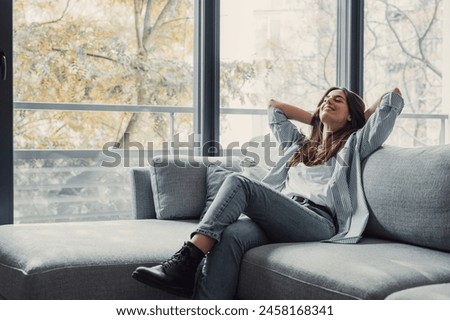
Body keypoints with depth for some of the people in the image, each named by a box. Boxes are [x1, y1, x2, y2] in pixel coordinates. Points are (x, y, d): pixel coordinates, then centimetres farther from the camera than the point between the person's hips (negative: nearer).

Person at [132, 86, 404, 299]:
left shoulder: (354, 144, 23)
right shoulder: (300, 145, 39)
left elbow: (394, 99, 19)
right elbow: (275, 107, 51)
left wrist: (358, 119, 33)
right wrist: (316, 119, 47)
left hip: (319, 222, -5)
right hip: (279, 222, 5)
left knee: (239, 182, -26)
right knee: (232, 234, -32)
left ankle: (186, 264, -35)